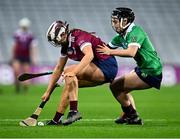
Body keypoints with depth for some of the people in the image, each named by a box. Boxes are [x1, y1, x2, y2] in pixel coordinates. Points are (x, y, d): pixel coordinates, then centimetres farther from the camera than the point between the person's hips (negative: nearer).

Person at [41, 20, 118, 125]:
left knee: (69, 73, -21)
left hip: (106, 65, -10)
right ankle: (57, 119, 11)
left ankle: (74, 111, -25)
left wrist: (73, 72, -42)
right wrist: (48, 91, 17)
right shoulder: (66, 46, 10)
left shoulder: (79, 36, -17)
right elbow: (58, 69, 17)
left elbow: (89, 55, -35)